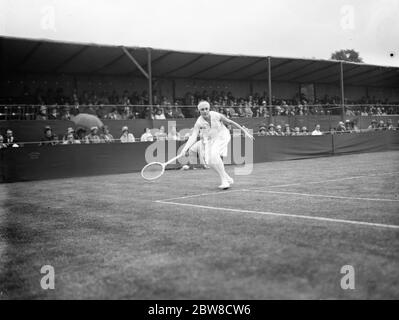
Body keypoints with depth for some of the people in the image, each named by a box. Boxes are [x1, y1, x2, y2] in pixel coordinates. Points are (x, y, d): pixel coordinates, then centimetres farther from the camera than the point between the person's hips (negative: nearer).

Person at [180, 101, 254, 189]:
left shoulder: (216, 116, -16)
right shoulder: (198, 123, -14)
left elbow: (231, 122, -5)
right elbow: (193, 137, -20)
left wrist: (245, 132, -3)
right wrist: (185, 149, -37)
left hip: (221, 137, -3)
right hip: (209, 141, 4)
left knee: (214, 154, -30)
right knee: (209, 161, -14)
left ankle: (224, 181, -24)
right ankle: (228, 179, 5)